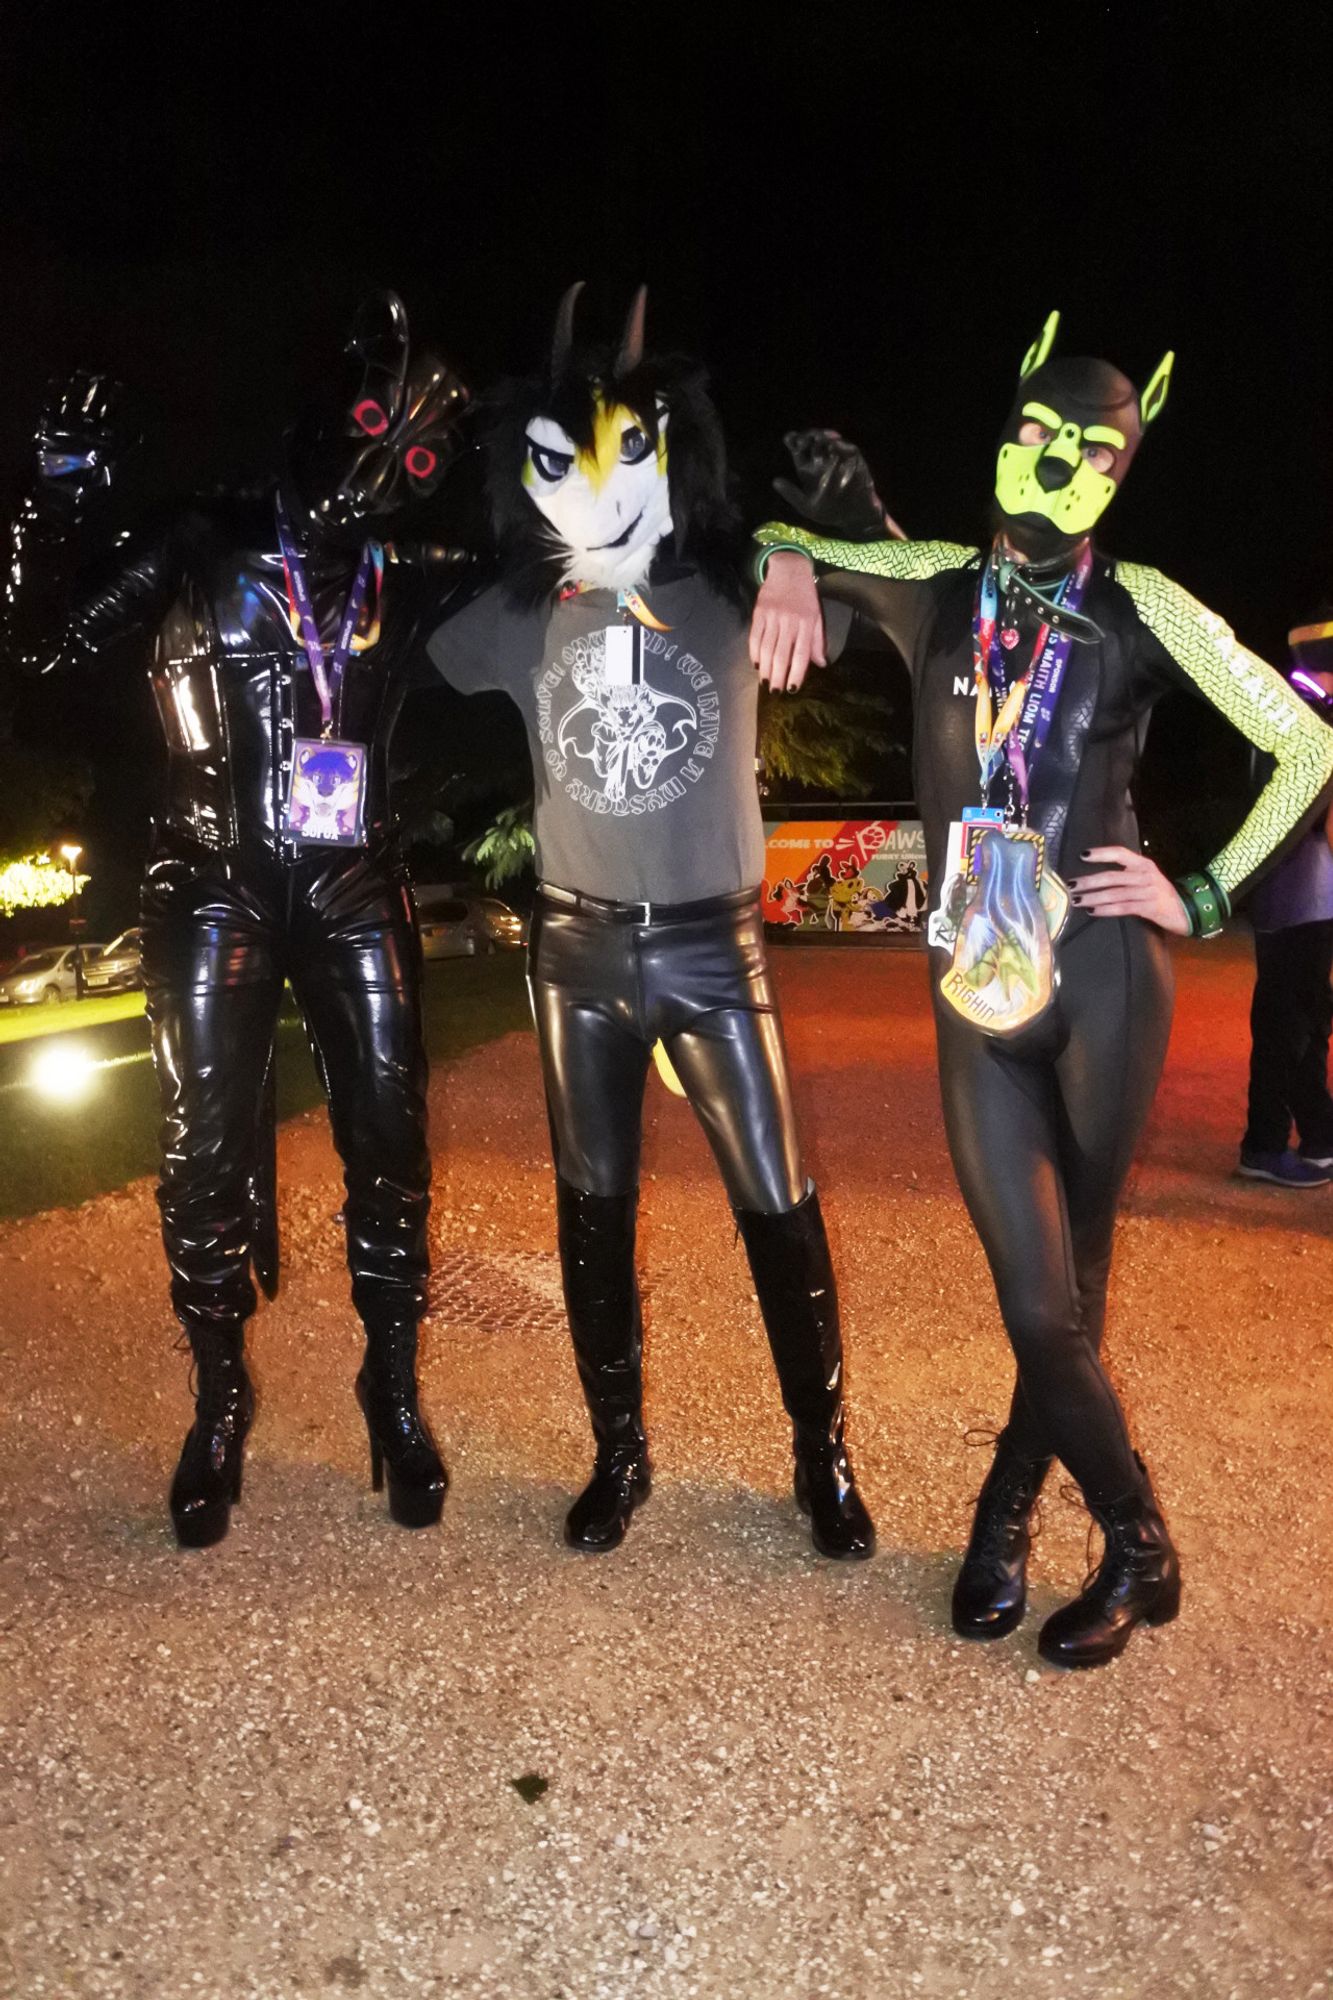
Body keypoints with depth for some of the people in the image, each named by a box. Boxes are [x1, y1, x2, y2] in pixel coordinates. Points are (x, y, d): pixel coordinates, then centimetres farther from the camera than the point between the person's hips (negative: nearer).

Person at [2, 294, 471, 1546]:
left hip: (355, 893, 2)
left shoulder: (410, 585, 8)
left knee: (388, 1139, 0)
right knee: (206, 1153, 1)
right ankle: (218, 1400, 21)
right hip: (215, 893, -2)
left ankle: (395, 1390, 18)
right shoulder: (203, 550, 1)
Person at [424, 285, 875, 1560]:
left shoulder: (728, 592, -4)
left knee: (776, 1202, 0)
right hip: (578, 945, 3)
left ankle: (822, 1454, 21)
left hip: (713, 940, -2)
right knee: (593, 1208, 10)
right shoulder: (522, 617, 2)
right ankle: (619, 1451, 28)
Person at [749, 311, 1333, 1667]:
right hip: (977, 996, 2)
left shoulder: (1141, 608, 3)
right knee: (1044, 1308, 1)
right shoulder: (936, 585, 9)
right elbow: (784, 529, 20)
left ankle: (1004, 1512, 30)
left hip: (1106, 979, -1)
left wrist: (1204, 898, 1)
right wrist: (785, 567, -3)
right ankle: (1139, 1551, 25)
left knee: (1069, 1287, 8)